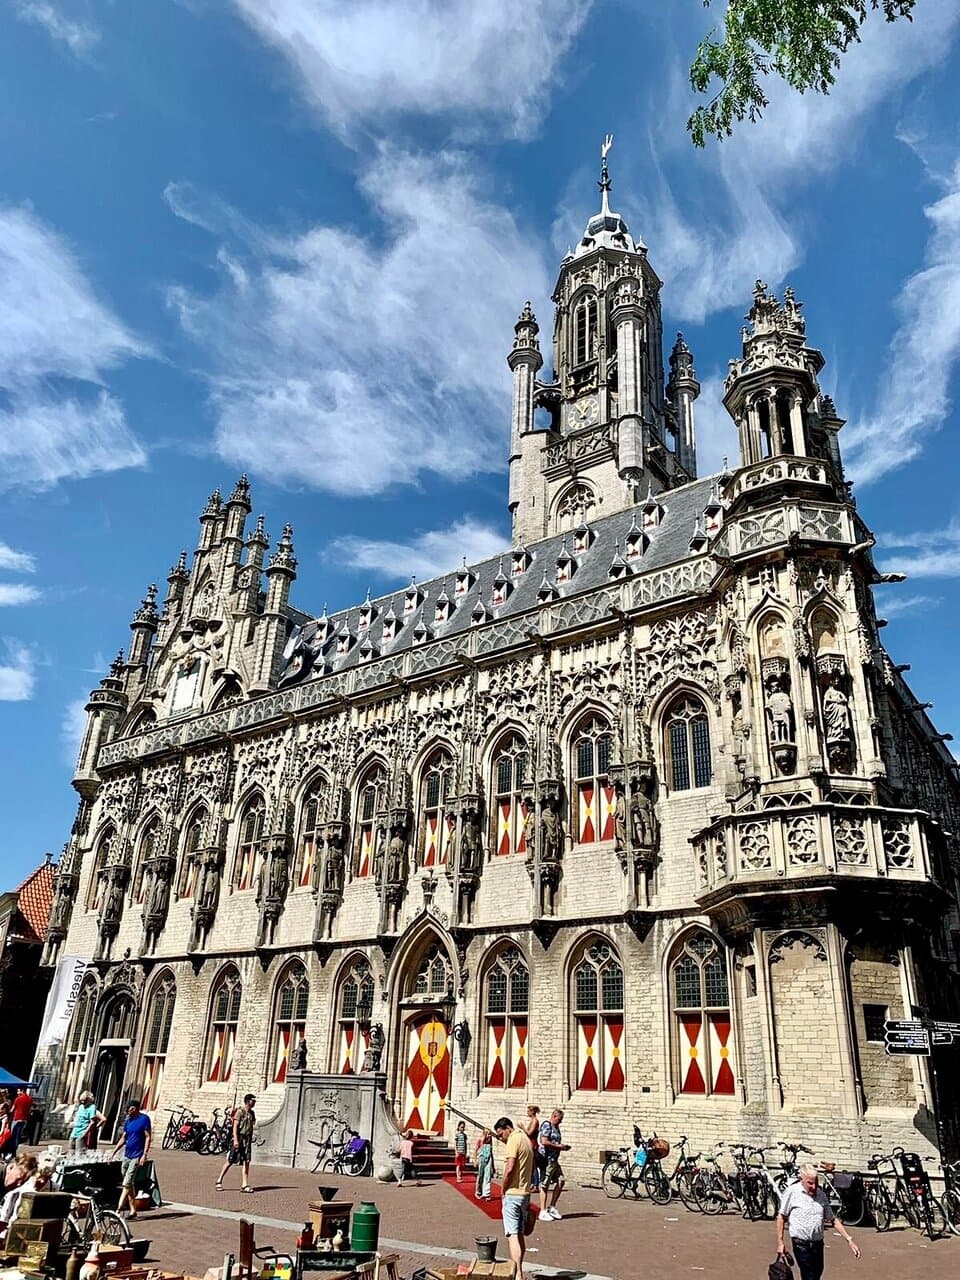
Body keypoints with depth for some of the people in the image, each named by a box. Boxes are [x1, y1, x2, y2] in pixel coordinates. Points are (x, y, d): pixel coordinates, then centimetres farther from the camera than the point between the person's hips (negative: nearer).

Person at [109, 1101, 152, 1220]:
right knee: (129, 1184, 12)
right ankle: (133, 1210, 20)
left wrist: (144, 1154, -18)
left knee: (126, 1184, -11)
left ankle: (118, 1211, -12)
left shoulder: (144, 1119, -10)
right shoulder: (128, 1121, 11)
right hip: (127, 1155, 8)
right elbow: (123, 1138, 17)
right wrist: (114, 1152, 10)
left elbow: (148, 1137, -12)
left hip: (136, 1157, -8)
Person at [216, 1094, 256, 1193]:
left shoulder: (252, 1113, 11)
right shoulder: (240, 1111, -9)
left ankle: (244, 1185, 3)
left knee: (246, 1162, 0)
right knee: (230, 1161, 1)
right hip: (239, 1139, -6)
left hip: (247, 1140, 6)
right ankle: (219, 1181, 16)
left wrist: (251, 1139, 16)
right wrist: (235, 1140, -21)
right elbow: (235, 1126, -14)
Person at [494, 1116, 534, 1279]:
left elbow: (510, 1168, -22)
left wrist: (503, 1189, -9)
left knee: (512, 1235, -9)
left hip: (512, 1193, -9)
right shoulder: (525, 1139, 15)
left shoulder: (514, 1140, -14)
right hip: (525, 1192, 9)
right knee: (520, 1235, 17)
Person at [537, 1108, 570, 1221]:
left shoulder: (556, 1127, 17)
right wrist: (559, 1146, -15)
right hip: (547, 1159, -10)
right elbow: (544, 1142, -23)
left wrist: (563, 1146, 9)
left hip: (554, 1160, 10)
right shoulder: (547, 1125, -12)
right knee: (544, 1185, -2)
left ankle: (552, 1207, 21)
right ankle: (543, 1212, 5)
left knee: (560, 1182, 9)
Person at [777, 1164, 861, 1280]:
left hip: (818, 1243, 5)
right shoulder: (792, 1192, -11)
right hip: (801, 1244, -5)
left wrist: (849, 1240, 4)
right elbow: (781, 1216, -4)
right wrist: (780, 1242, -5)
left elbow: (833, 1219, 11)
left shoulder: (821, 1195, 4)